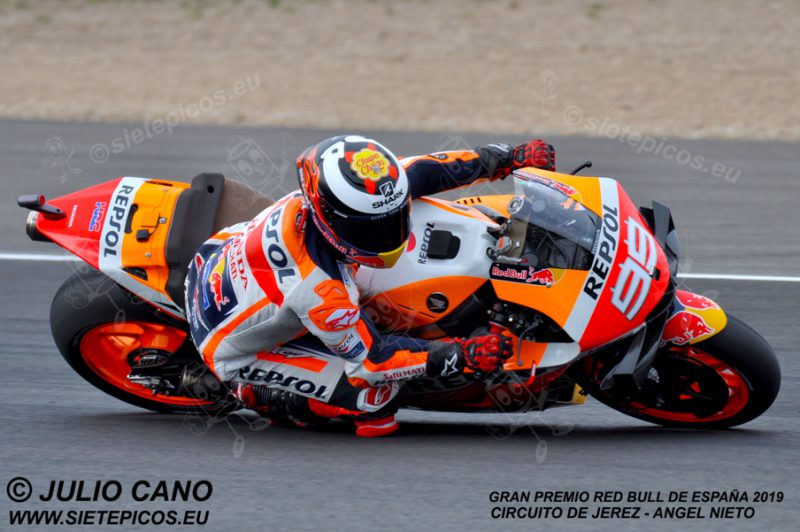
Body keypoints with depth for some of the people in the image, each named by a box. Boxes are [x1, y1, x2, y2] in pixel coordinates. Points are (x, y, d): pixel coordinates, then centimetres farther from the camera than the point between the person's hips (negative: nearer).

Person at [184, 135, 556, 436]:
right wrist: (462, 356, -30)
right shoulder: (321, 291, -42)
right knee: (375, 392, -17)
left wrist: (508, 158, -4)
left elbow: (419, 171, -8)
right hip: (236, 351, -8)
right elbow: (370, 359, -25)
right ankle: (257, 394, 2)